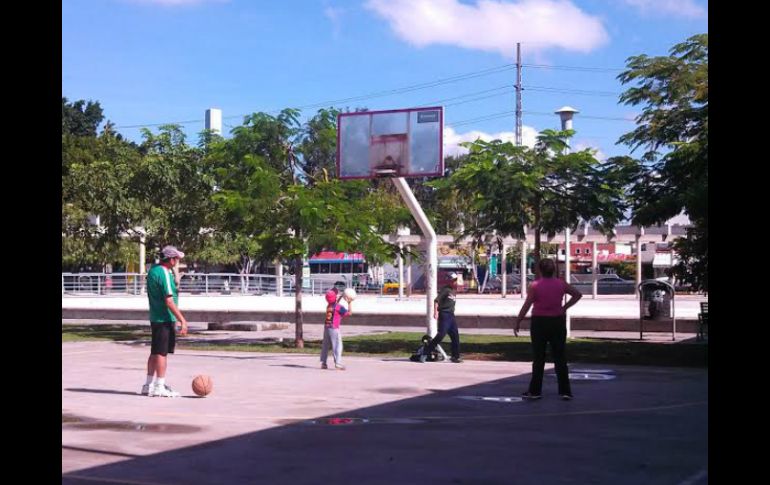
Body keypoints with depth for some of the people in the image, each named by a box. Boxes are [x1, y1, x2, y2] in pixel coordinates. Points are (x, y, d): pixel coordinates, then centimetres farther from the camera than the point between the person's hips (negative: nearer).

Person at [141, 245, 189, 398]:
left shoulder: (153, 271, 12)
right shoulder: (165, 274, -18)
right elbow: (169, 301, -22)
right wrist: (182, 320, -20)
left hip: (155, 318, 9)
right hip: (165, 319, -9)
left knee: (155, 352, 14)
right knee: (162, 353, -3)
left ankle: (148, 385, 21)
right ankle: (160, 387, 1)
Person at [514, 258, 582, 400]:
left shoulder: (535, 286, -10)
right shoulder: (561, 284, 0)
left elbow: (526, 306, -12)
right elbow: (577, 294, 8)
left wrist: (517, 323, -5)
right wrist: (565, 307, 7)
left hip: (539, 322, -2)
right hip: (558, 321, 2)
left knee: (538, 358, 6)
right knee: (560, 358, 6)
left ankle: (535, 390, 9)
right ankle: (565, 391, 6)